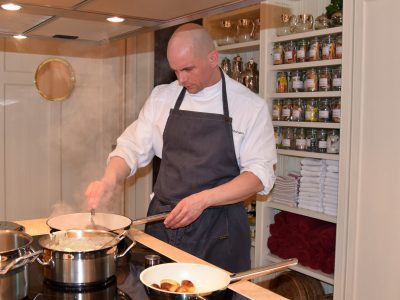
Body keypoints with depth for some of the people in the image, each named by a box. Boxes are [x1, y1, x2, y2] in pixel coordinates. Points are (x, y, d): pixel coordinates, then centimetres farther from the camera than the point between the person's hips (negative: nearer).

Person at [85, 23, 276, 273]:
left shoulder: (250, 106, -6)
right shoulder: (162, 97, 4)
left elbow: (259, 174, -9)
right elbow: (132, 148, 5)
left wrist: (203, 200, -21)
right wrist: (110, 181, -15)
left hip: (219, 232, -2)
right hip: (163, 223, 3)